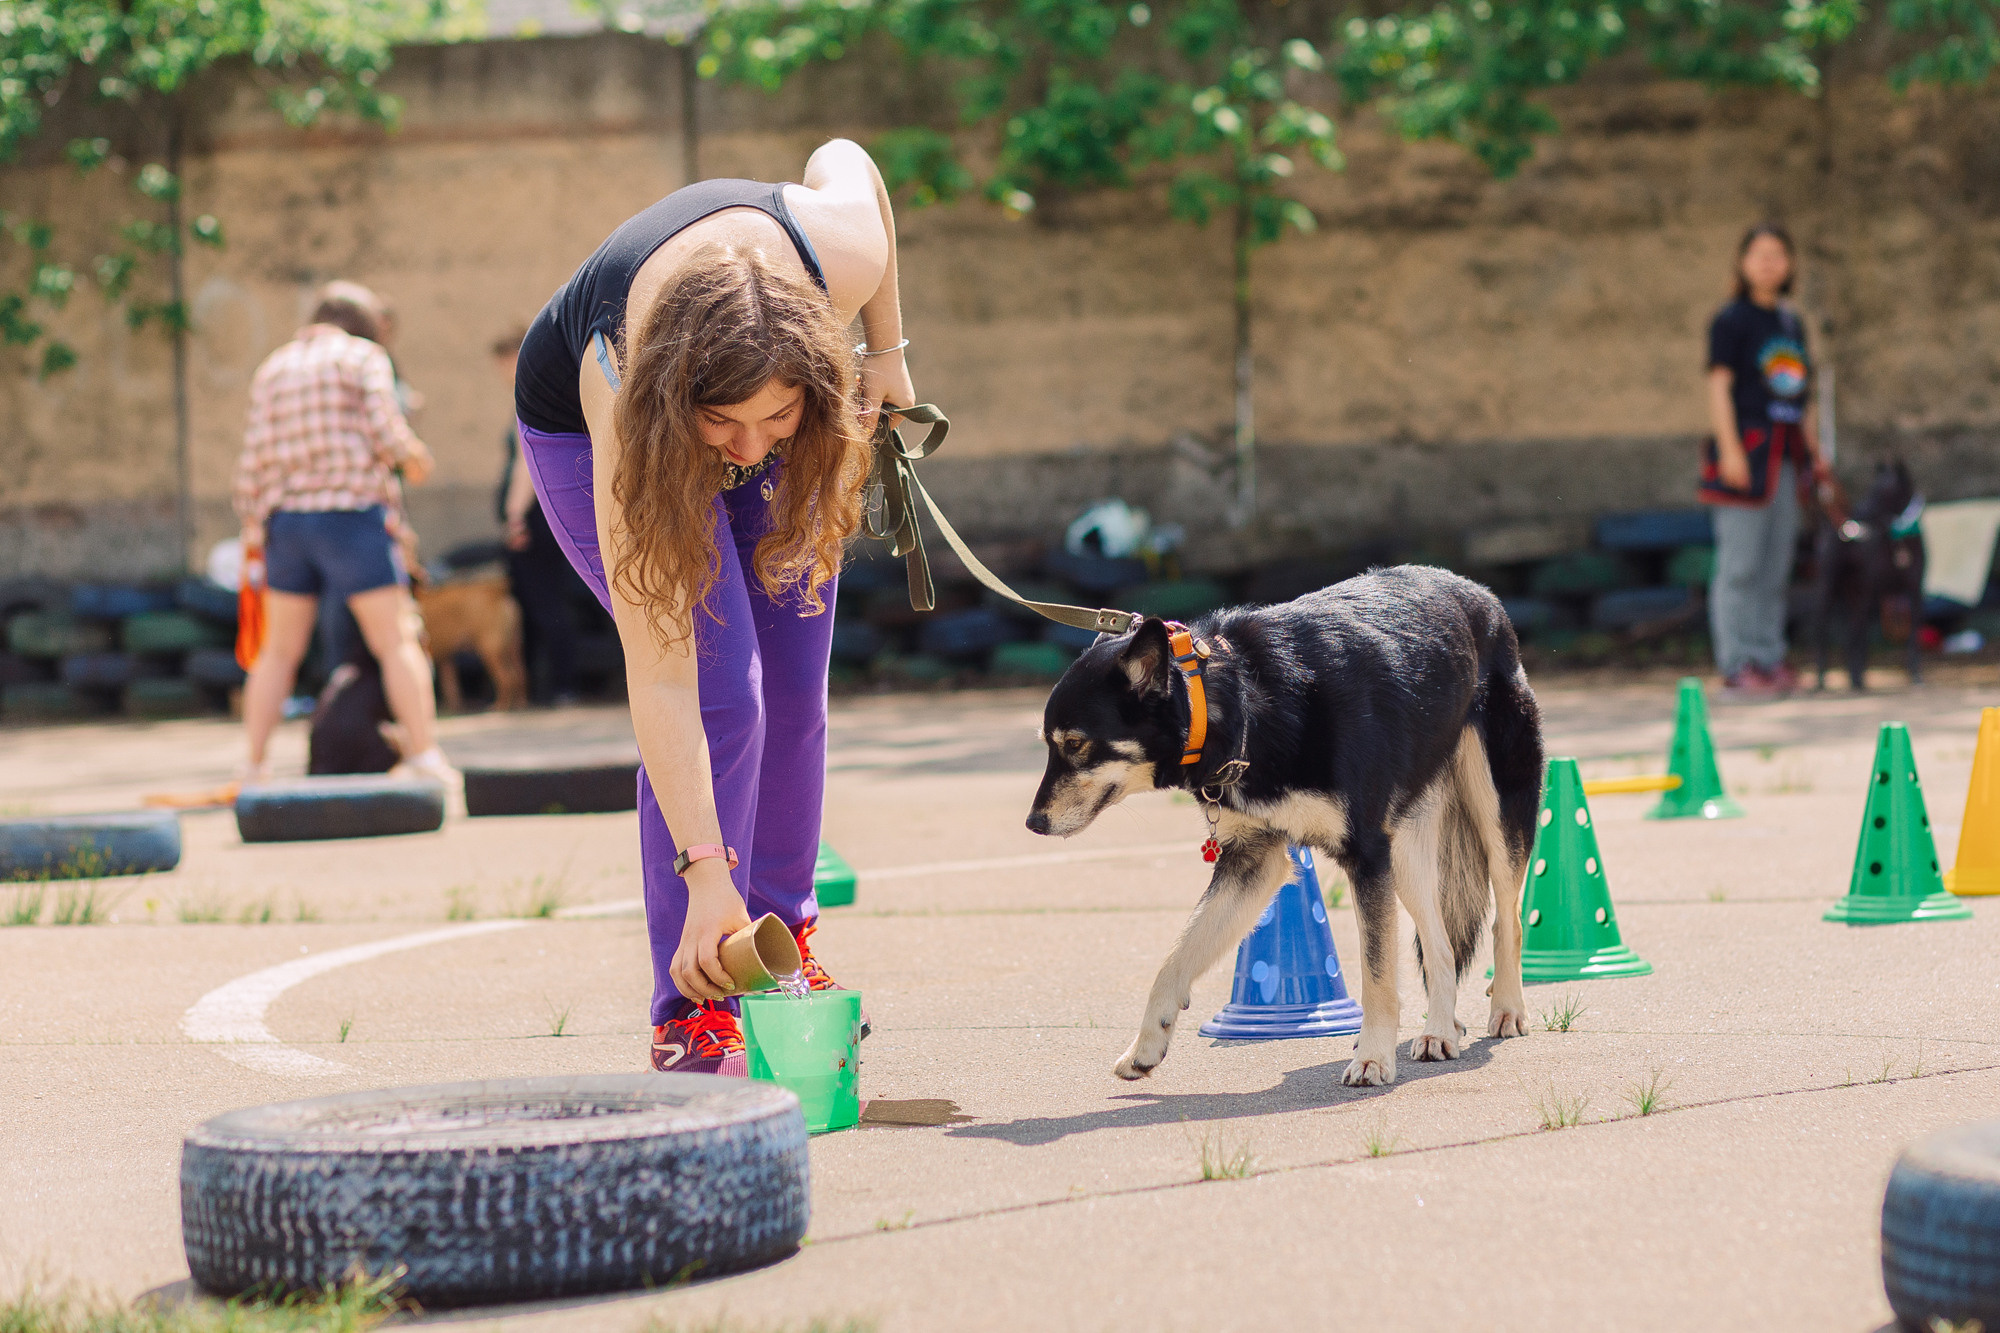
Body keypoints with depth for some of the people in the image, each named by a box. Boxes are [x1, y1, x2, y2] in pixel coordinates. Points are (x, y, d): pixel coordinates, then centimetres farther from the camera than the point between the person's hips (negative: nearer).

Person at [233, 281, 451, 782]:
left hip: (286, 516, 5)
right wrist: (414, 457, 10)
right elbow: (387, 435, -10)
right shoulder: (364, 358, 1)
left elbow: (254, 455, 9)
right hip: (353, 515, -5)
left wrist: (251, 526, 13)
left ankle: (254, 768, 12)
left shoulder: (274, 367, 15)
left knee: (279, 652, 13)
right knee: (397, 642, -3)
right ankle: (425, 757, -12)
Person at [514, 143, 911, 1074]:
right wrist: (705, 880, -47)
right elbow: (658, 677, -43)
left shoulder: (841, 257, -40)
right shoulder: (624, 393, -45)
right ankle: (694, 1010, -13)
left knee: (794, 692, 2)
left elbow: (843, 158, -11)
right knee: (720, 691, -18)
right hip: (580, 426, -4)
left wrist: (885, 348, -6)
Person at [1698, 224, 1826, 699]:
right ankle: (1737, 666, -6)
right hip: (1746, 449, -7)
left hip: (1786, 453, 7)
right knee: (1740, 562, -7)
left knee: (1776, 563, 9)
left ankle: (1770, 660, 15)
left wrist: (1813, 451, 18)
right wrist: (1729, 450, -17)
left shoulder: (1792, 322, 16)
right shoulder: (1732, 319, -4)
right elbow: (1719, 386, -10)